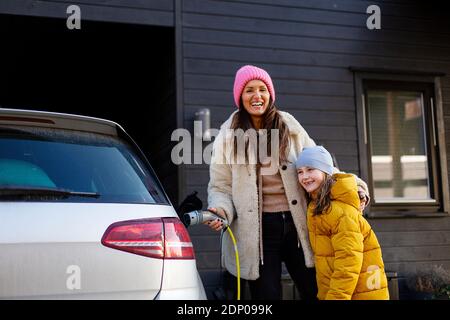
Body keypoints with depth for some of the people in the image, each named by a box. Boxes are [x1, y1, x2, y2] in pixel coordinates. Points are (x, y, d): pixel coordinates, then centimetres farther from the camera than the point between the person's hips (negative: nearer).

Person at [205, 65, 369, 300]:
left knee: (317, 292, 2)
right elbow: (220, 187, 4)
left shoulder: (289, 127, 9)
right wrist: (221, 211, -16)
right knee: (267, 293, 2)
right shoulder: (228, 137, 4)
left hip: (297, 224, 2)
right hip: (258, 230, -1)